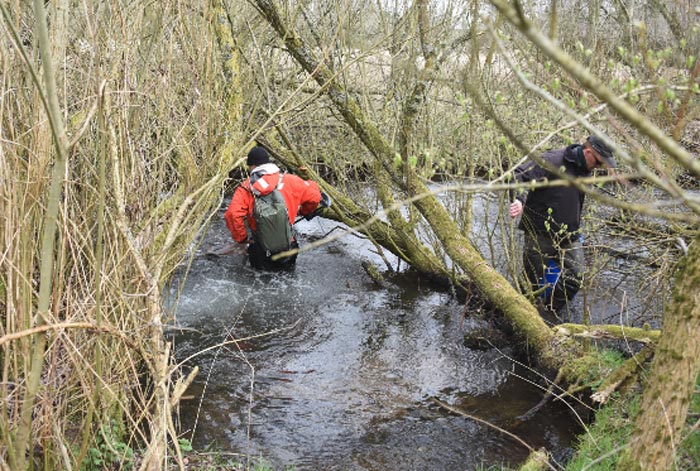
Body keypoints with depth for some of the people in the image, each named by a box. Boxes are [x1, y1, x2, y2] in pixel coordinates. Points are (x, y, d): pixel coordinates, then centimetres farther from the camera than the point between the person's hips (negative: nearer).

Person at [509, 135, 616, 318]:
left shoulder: (584, 170, 11)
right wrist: (520, 199, -42)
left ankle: (550, 313, 15)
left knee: (574, 278, -2)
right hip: (540, 234, -7)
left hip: (569, 237, 7)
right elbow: (520, 175, -25)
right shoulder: (553, 161, -17)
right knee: (532, 281, 4)